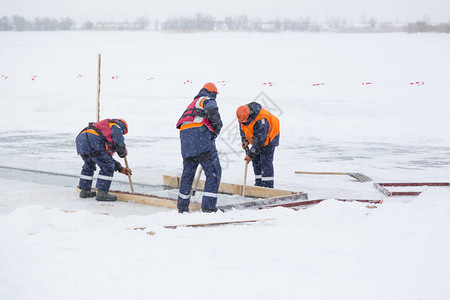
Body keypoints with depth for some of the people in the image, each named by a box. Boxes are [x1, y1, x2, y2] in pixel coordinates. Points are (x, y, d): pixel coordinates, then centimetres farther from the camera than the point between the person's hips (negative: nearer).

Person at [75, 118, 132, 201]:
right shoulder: (116, 127, 15)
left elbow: (107, 155, 40)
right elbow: (119, 145, 0)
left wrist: (120, 169, 39)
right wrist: (123, 153, 23)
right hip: (92, 142, -9)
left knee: (89, 165, 30)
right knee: (107, 167, 1)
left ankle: (84, 191, 35)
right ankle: (102, 193, 0)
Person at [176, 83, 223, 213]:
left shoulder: (192, 103, 33)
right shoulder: (208, 100, 8)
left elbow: (181, 121, 29)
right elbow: (212, 112, -15)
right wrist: (217, 128, -2)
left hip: (184, 135, 8)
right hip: (201, 136, -8)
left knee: (188, 173, 19)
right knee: (214, 172, -5)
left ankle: (182, 207, 25)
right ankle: (209, 206, -15)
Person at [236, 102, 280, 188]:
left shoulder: (261, 121, -37)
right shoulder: (243, 115, -13)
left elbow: (260, 141, -33)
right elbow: (242, 128, 8)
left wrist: (251, 155, -28)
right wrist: (244, 140, -8)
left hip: (269, 137, -8)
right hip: (256, 138, 8)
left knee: (265, 161, -14)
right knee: (256, 161, 6)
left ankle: (267, 185, -12)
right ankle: (258, 184, 13)